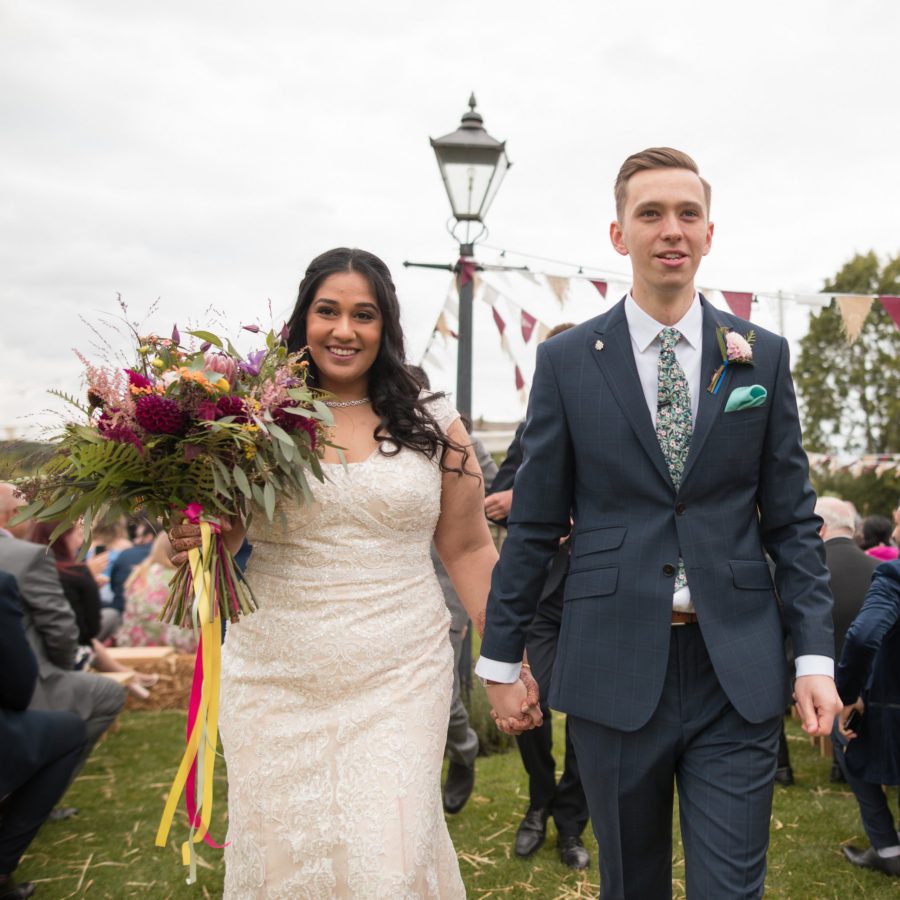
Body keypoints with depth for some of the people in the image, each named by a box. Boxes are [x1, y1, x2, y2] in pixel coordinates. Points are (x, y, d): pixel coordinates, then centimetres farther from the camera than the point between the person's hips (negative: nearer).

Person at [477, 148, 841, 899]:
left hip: (736, 671, 1)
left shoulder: (763, 357, 4)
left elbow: (791, 517, 5)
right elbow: (535, 523, 4)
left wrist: (816, 655, -3)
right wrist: (500, 656, 5)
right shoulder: (567, 361, 1)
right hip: (614, 669, 0)